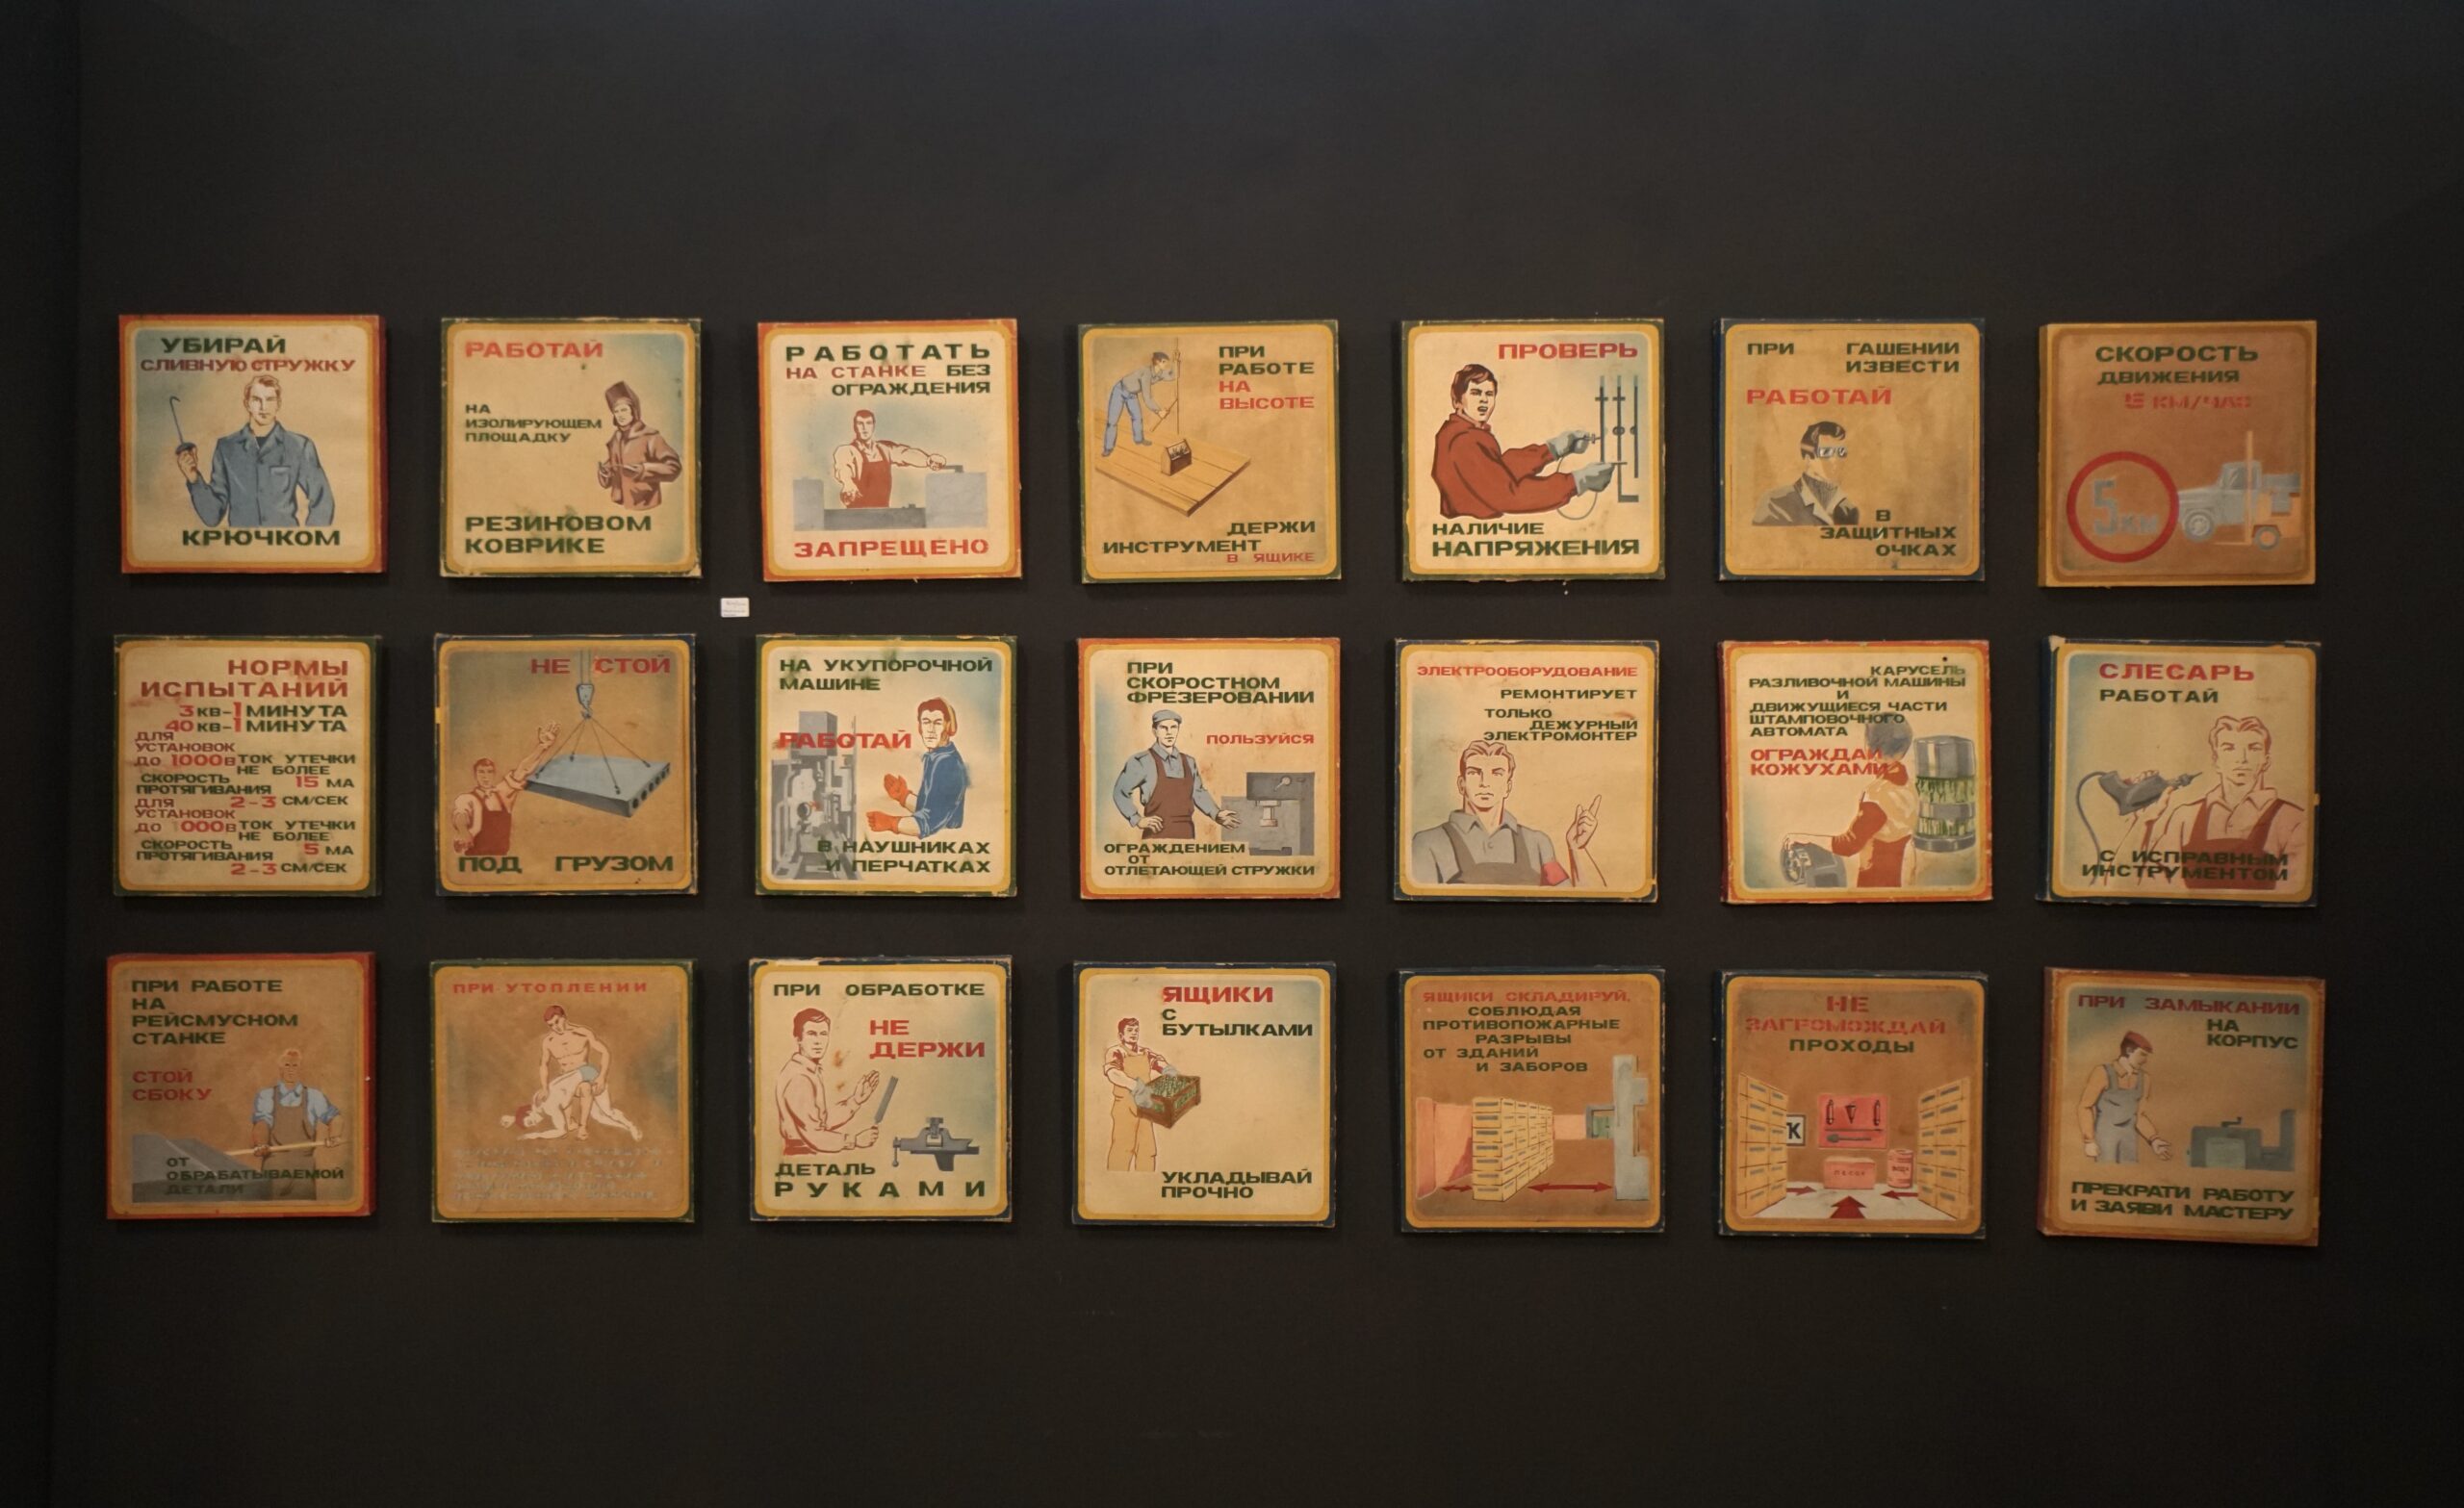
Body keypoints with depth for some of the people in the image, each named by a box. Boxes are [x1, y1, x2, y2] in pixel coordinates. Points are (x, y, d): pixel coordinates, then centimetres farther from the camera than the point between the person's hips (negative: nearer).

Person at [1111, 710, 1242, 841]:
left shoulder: (1189, 762, 14)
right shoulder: (1142, 761, -3)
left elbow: (1198, 793, 24)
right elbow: (1120, 792, 1)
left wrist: (1217, 814, 12)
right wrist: (1137, 820, -7)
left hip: (1186, 834, 5)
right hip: (1157, 834, -5)